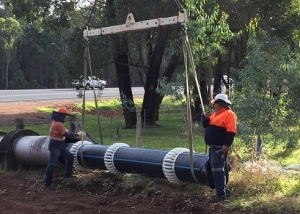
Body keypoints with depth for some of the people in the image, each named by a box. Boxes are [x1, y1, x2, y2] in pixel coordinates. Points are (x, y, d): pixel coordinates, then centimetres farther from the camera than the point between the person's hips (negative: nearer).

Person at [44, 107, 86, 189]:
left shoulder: (55, 122, 11)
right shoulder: (58, 124, -21)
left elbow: (65, 132, 16)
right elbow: (67, 134, -23)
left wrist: (77, 134, 8)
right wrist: (78, 134, -14)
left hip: (60, 146, 10)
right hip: (55, 147, -10)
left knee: (70, 157, 14)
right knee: (52, 164, -6)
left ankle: (67, 174, 24)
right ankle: (47, 183, -2)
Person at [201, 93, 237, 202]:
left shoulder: (228, 114, -12)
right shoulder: (215, 114, 19)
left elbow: (231, 132, -19)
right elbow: (206, 125, 22)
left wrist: (226, 145, -26)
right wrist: (205, 117, 3)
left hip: (220, 147, -10)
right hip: (212, 146, 10)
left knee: (217, 170, -12)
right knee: (215, 169, 13)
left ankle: (221, 194, -11)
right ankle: (223, 190, 22)